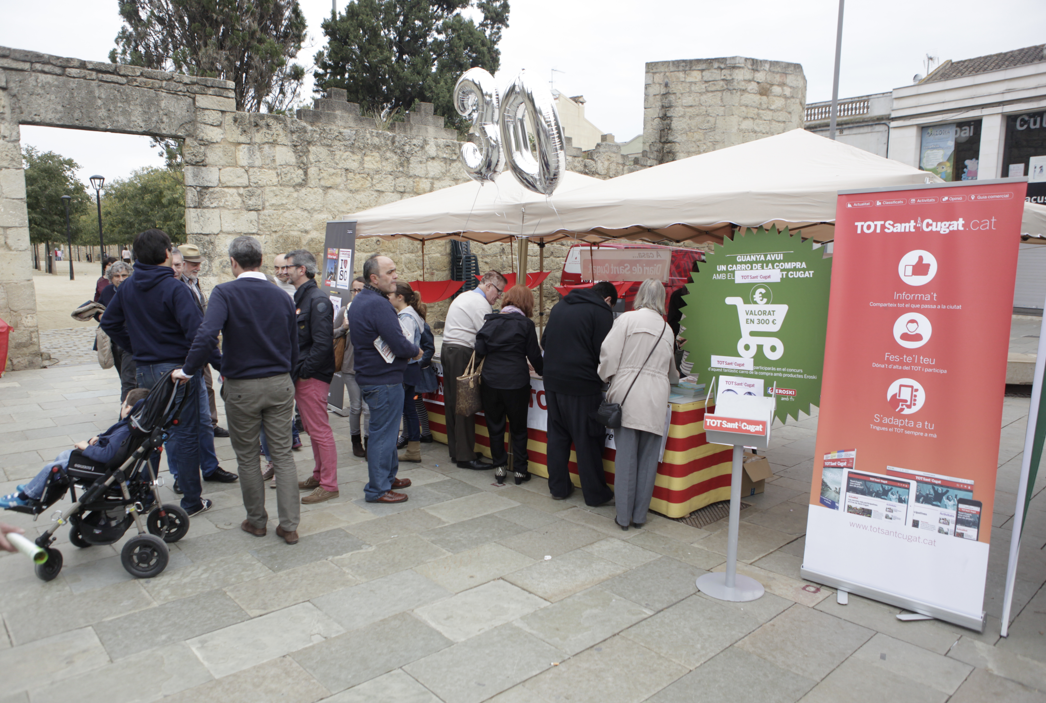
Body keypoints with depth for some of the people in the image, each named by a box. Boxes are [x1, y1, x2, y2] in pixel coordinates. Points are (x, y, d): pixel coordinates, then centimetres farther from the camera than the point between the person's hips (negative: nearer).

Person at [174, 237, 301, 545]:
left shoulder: (225, 293, -10)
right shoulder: (281, 297, 3)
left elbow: (207, 334, -26)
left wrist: (188, 370, -14)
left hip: (242, 387, -3)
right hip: (280, 384, 3)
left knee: (247, 456, 13)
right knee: (283, 455, 8)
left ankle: (256, 521, 25)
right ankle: (289, 525, 10)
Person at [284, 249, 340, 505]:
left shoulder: (317, 300, -16)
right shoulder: (299, 298, 14)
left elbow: (323, 343, -23)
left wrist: (303, 371, -18)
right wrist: (294, 370, 9)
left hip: (313, 377, -10)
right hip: (301, 375, 10)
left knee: (320, 430, -3)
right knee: (312, 429, 17)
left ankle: (328, 485, 6)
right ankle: (318, 476, 29)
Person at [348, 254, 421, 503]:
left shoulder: (359, 301, 11)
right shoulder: (377, 304, -22)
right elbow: (399, 345, -24)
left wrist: (407, 350, 8)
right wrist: (416, 352, -4)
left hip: (369, 377, 10)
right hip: (385, 380, -10)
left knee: (384, 429, 21)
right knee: (383, 433, 0)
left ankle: (388, 476, 34)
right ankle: (377, 489, 9)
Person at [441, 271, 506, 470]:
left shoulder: (463, 297, 21)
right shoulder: (480, 304, -11)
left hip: (447, 349, 10)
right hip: (462, 354, -10)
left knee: (453, 403, 12)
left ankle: (456, 451, 20)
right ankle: (465, 456, -4)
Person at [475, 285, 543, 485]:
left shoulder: (490, 321, 5)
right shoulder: (525, 324, -4)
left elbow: (479, 350, 2)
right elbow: (534, 355, 1)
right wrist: (542, 371, 20)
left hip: (490, 380, 2)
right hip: (516, 382, -2)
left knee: (495, 426, 14)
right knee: (518, 427, 11)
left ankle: (499, 467, 19)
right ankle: (519, 470, 15)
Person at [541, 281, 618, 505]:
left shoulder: (559, 306, 15)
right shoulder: (601, 312, -6)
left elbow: (544, 341, 21)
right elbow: (603, 353, -10)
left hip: (552, 380, 6)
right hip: (582, 384, -6)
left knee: (557, 435, 15)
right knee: (588, 439, 4)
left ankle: (558, 487, 24)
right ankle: (595, 494, 13)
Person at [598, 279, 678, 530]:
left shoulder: (626, 319, -1)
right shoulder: (667, 328, 13)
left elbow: (609, 353, -7)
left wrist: (607, 378, 11)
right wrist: (673, 378, 48)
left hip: (627, 395, -2)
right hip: (655, 399, 2)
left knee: (625, 456, 3)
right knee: (648, 458, 9)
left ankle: (624, 516, 11)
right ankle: (639, 515, 16)